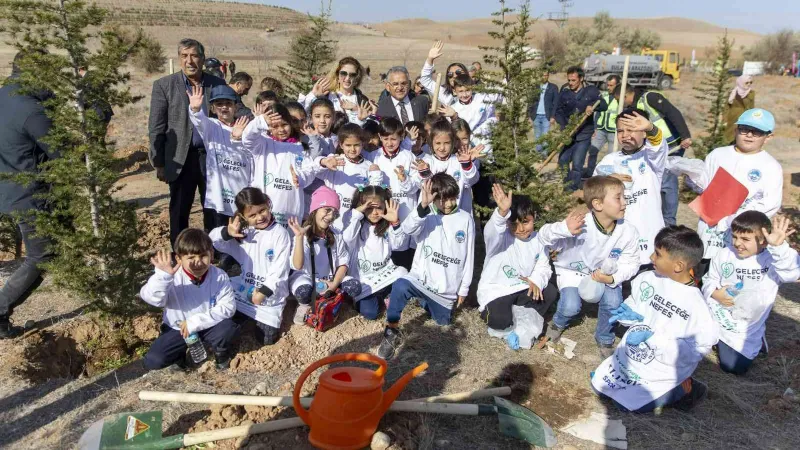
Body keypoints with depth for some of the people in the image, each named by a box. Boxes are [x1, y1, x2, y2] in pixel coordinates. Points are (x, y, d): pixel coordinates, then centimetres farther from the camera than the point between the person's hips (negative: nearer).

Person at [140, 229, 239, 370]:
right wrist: (162, 275, -55)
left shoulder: (219, 276, -17)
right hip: (177, 329, 0)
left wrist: (196, 322, -25)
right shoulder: (172, 278, -21)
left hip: (209, 326, 0)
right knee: (153, 361, -16)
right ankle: (180, 353, 18)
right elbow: (152, 299, -35)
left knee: (230, 328, -29)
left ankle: (221, 351, 6)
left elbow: (228, 306, -20)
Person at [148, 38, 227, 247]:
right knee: (179, 212, 10)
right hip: (181, 158, -1)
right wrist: (159, 163, -4)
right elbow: (156, 128, -2)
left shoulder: (218, 84, 3)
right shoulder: (164, 85, -2)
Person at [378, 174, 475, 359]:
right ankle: (392, 332, -16)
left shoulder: (466, 219, -1)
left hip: (447, 288, 3)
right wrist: (423, 206, -41)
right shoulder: (427, 216, -5)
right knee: (401, 286, -35)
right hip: (421, 278, -3)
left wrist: (464, 288, 7)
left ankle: (424, 301, 41)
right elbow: (407, 228, -27)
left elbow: (469, 256, 5)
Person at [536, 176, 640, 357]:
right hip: (573, 270, -2)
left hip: (605, 272, 3)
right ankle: (558, 324, 20)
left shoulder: (628, 232, -23)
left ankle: (604, 339, 13)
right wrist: (564, 229, -54)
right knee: (571, 307, -20)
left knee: (613, 303, -20)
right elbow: (543, 237, -32)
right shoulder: (579, 225, -34)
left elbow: (631, 264, -10)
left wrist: (612, 278, -29)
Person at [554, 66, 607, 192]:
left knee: (577, 165, -6)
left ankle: (572, 191, 4)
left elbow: (604, 105, -1)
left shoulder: (590, 90, -2)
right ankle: (565, 188, 27)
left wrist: (593, 106, -22)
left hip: (584, 135, -2)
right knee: (562, 161, 7)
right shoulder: (564, 91, 0)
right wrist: (563, 127, -14)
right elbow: (559, 111, 2)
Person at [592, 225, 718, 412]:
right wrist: (629, 314, -16)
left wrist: (652, 338, -28)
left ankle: (683, 388, 6)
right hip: (629, 357, 6)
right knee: (598, 382, 11)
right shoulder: (648, 279, -9)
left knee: (627, 403, -10)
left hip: (661, 371, -6)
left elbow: (699, 348, -24)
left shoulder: (695, 305, -26)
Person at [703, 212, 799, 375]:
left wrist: (779, 246, -56)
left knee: (732, 367, 0)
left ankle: (753, 343, 27)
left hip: (744, 330, -3)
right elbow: (709, 279, 5)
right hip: (713, 317, 3)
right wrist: (714, 293, -18)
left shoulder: (772, 260, -18)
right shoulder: (724, 254, -7)